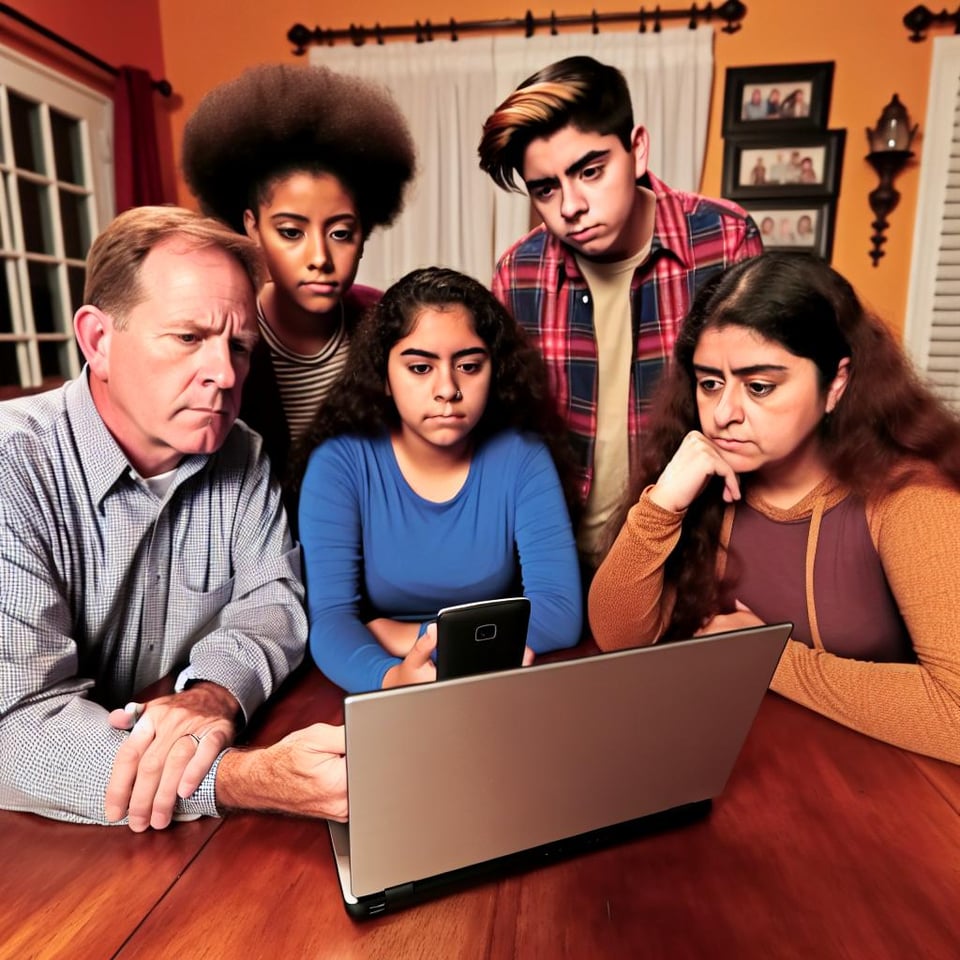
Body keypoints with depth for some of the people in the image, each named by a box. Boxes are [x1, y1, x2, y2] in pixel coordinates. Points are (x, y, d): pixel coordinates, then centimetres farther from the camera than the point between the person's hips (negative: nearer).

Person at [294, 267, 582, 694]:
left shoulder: (521, 455, -9)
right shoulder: (340, 462, -10)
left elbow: (561, 615, -14)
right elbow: (330, 620, -16)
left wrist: (402, 635, -15)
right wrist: (391, 677, -37)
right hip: (383, 703, 1)